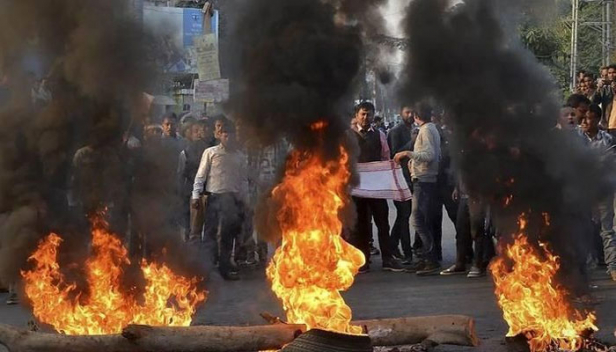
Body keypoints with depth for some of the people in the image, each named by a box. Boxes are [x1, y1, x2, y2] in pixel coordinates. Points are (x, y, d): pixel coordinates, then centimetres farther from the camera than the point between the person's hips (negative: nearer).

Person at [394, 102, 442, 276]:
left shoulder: (426, 130, -12)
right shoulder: (432, 129, 18)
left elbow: (430, 155, -22)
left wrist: (408, 153, -19)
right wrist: (413, 161, 19)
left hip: (423, 180, -10)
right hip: (426, 180, 10)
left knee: (418, 220, -12)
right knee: (425, 221, 12)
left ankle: (432, 261, -14)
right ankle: (426, 259, 16)